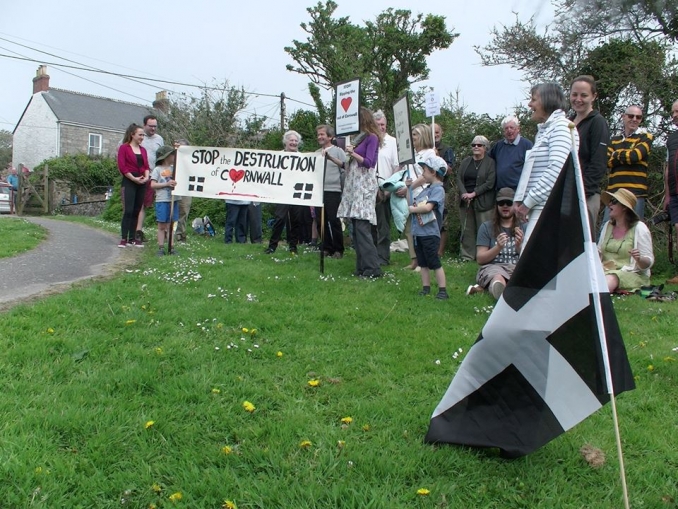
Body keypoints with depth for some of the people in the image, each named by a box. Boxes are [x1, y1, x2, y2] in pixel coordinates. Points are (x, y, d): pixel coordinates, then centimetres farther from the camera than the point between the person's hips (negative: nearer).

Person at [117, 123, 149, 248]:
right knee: (128, 210, -11)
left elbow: (146, 166, 13)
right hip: (129, 182, -6)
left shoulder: (143, 150, 15)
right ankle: (124, 239, -8)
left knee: (136, 211, 7)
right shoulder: (124, 148, -2)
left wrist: (146, 177, -6)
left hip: (142, 183, 6)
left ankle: (132, 238, 11)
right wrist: (134, 178, -14)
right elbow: (122, 166, -8)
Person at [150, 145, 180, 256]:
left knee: (170, 225, 7)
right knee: (161, 226, 1)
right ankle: (161, 247, 4)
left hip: (174, 200, 4)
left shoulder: (175, 168, 11)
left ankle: (171, 247, 9)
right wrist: (167, 184, -14)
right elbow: (152, 185, -6)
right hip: (162, 200, -4)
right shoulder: (157, 169, 0)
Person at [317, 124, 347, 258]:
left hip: (333, 191, -5)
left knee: (334, 221, -4)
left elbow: (345, 168, -8)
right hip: (318, 191, 5)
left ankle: (338, 249, 5)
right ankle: (327, 247, 15)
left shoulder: (338, 151, 1)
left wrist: (331, 158, -19)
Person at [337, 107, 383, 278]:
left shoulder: (372, 137, -5)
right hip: (353, 184, 9)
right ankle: (362, 267, 10)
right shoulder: (358, 137, 18)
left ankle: (373, 269, -12)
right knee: (356, 229, 6)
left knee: (362, 227, -13)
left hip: (364, 185, -8)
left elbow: (368, 162, -13)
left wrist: (352, 152, -19)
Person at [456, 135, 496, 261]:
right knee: (467, 229, 6)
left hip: (482, 201, -4)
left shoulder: (490, 162, 0)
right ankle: (467, 256, 12)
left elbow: (490, 183, -9)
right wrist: (464, 193, -10)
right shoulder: (465, 161, 14)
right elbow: (459, 178, 7)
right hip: (465, 200, 4)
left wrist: (473, 194, -13)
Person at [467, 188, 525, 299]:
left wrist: (519, 246, -11)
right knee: (498, 279, -41)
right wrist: (498, 247, -11)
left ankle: (485, 287, -33)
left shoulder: (523, 227, 16)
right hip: (492, 266, -2)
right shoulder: (487, 227, 12)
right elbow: (480, 259, 6)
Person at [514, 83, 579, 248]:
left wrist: (528, 202, -14)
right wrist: (519, 199, 6)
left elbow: (556, 169, -17)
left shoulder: (561, 126, -5)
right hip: (541, 208, 9)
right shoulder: (544, 129, 23)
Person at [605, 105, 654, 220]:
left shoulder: (645, 137, 8)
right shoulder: (614, 140, 18)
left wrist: (616, 154, 6)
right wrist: (626, 156, -6)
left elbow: (633, 156, -10)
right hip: (613, 191, 4)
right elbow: (607, 161, 4)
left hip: (636, 193, -4)